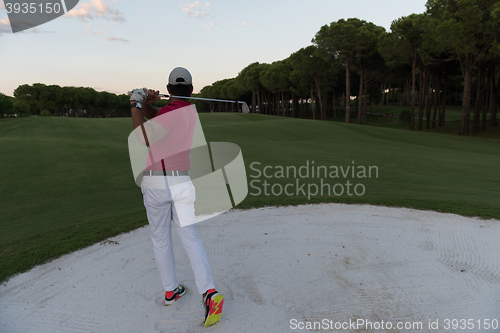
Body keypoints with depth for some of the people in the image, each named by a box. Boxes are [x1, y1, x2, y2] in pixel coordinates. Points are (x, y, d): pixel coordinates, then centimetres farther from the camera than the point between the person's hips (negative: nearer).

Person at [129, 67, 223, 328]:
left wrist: (137, 105, -15)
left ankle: (171, 290, 27)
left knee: (160, 238, 14)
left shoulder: (171, 113, -12)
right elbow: (154, 117, 12)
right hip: (182, 183, 4)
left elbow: (144, 139, -22)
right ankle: (208, 291, -14)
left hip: (155, 183, -4)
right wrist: (145, 103, -7)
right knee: (190, 238, 2)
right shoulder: (193, 113, 10)